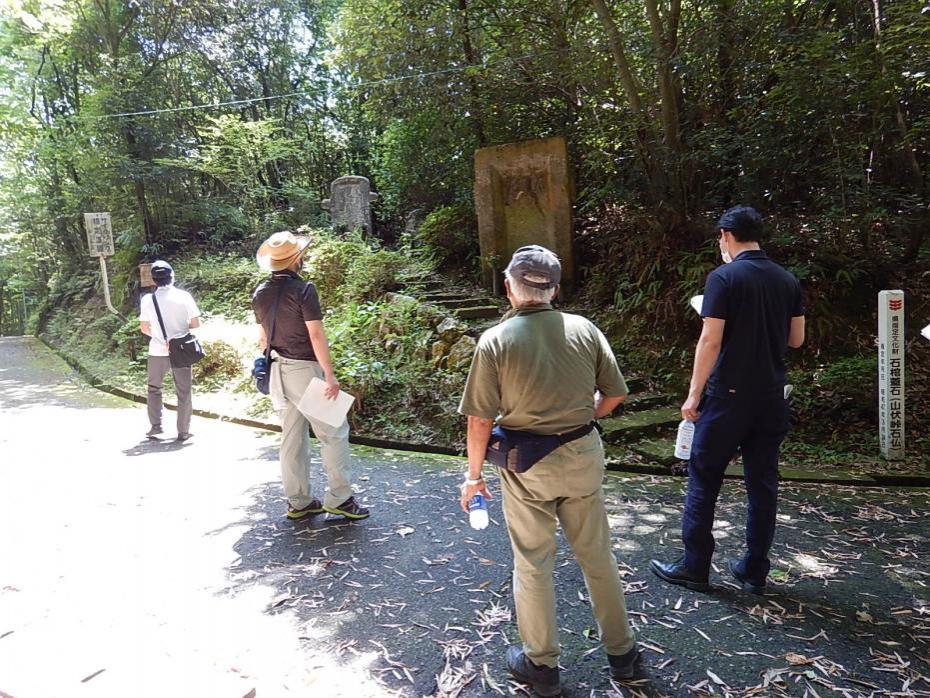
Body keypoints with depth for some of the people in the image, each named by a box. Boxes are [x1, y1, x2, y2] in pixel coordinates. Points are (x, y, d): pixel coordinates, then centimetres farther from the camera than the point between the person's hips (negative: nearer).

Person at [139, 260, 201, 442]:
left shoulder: (147, 299, -6)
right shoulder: (184, 296, -9)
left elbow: (144, 328, -1)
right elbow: (195, 324, -7)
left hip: (157, 351, 1)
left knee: (154, 388, 20)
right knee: (183, 392, 8)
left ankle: (155, 426, 16)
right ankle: (183, 431, 12)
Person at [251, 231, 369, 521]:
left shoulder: (260, 293, 9)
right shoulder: (303, 289, -13)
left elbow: (263, 336, 15)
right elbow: (316, 335, -17)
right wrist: (330, 375, -16)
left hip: (279, 369, 8)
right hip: (305, 368, -7)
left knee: (293, 437, 12)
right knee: (333, 432, 1)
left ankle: (298, 501, 18)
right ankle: (338, 497, 4)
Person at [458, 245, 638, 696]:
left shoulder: (495, 341, -13)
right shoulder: (584, 329, -5)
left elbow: (480, 419, -12)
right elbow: (615, 394, 3)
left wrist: (473, 475, 0)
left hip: (526, 466, -3)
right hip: (583, 456, 3)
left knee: (533, 566, 14)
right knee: (597, 556, 19)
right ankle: (620, 650, 37)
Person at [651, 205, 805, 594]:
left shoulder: (724, 277, -11)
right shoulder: (787, 280, 7)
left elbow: (710, 342, -15)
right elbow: (796, 340, 12)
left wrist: (694, 394, -9)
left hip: (729, 396, -6)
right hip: (771, 397, 6)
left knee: (704, 479, 5)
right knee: (762, 482, 12)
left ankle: (694, 567, 14)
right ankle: (755, 571, 22)